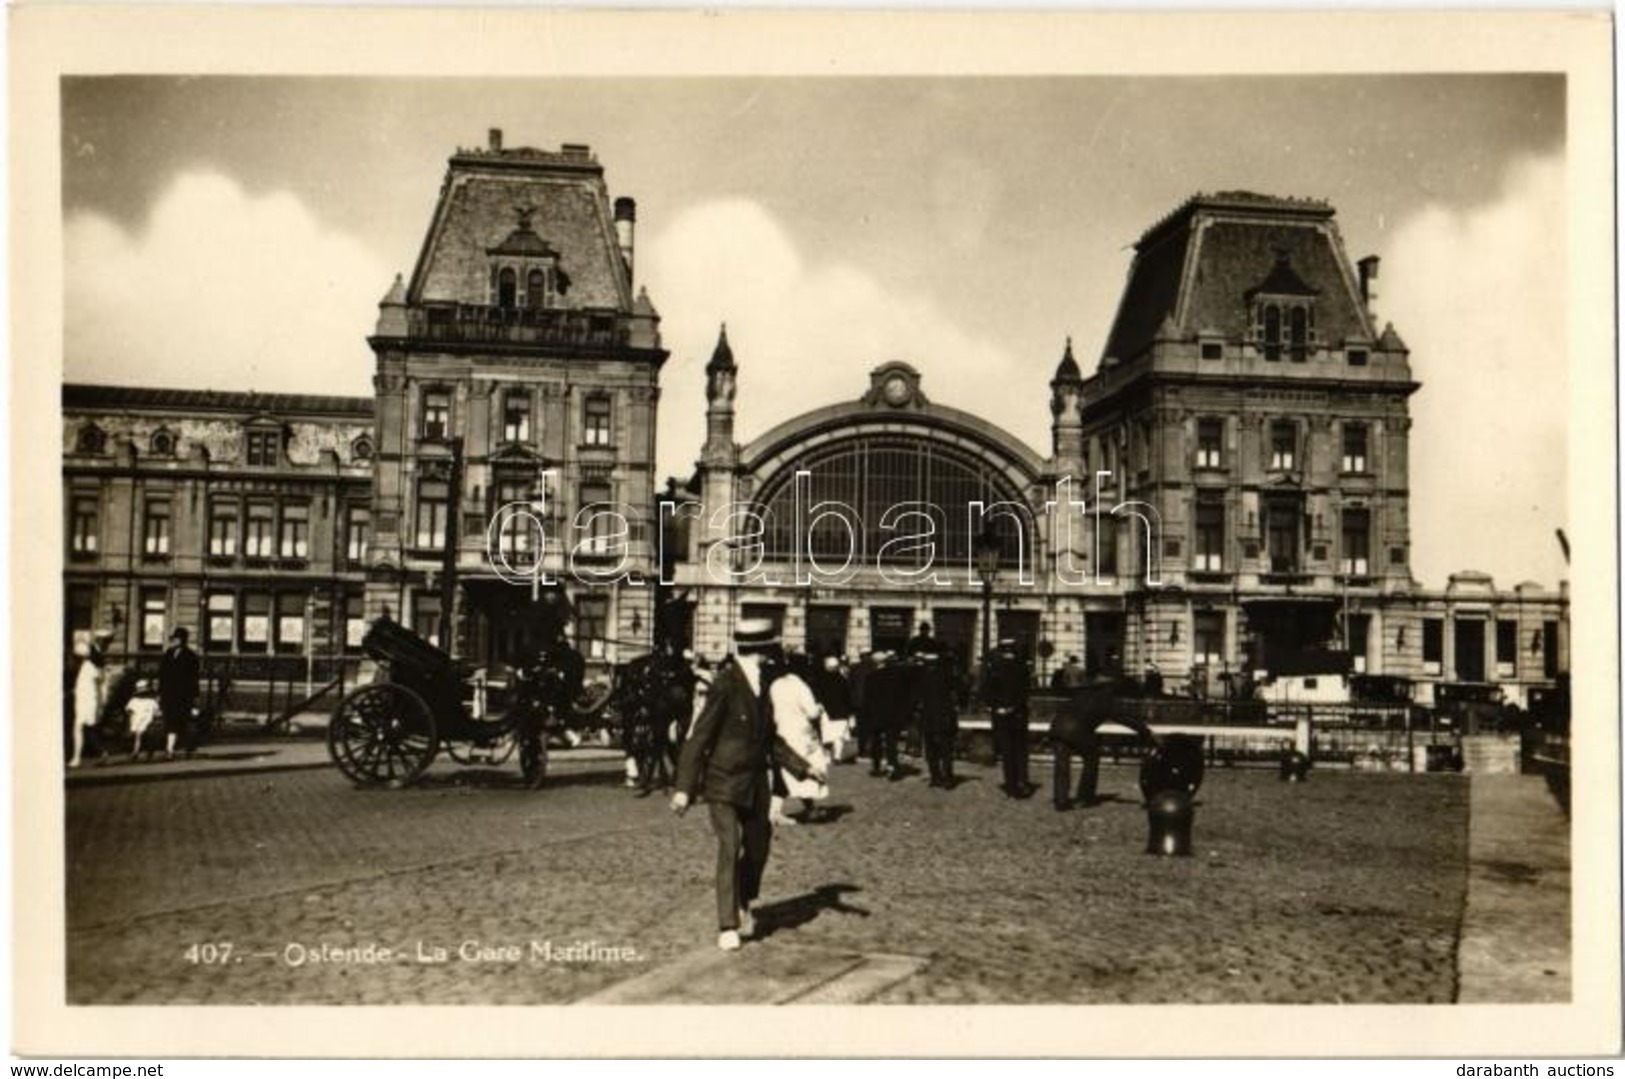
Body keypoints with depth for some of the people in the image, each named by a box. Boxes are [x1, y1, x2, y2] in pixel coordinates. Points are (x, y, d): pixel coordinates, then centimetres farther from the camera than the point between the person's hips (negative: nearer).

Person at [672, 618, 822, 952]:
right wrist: (685, 787, -19)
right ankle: (727, 927, 0)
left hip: (754, 781, 7)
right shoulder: (725, 684, -16)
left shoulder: (760, 683, 7)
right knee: (729, 847, -12)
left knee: (758, 847, 14)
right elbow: (698, 736, -16)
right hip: (723, 779, -7)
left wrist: (801, 766, 14)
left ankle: (742, 905, 39)